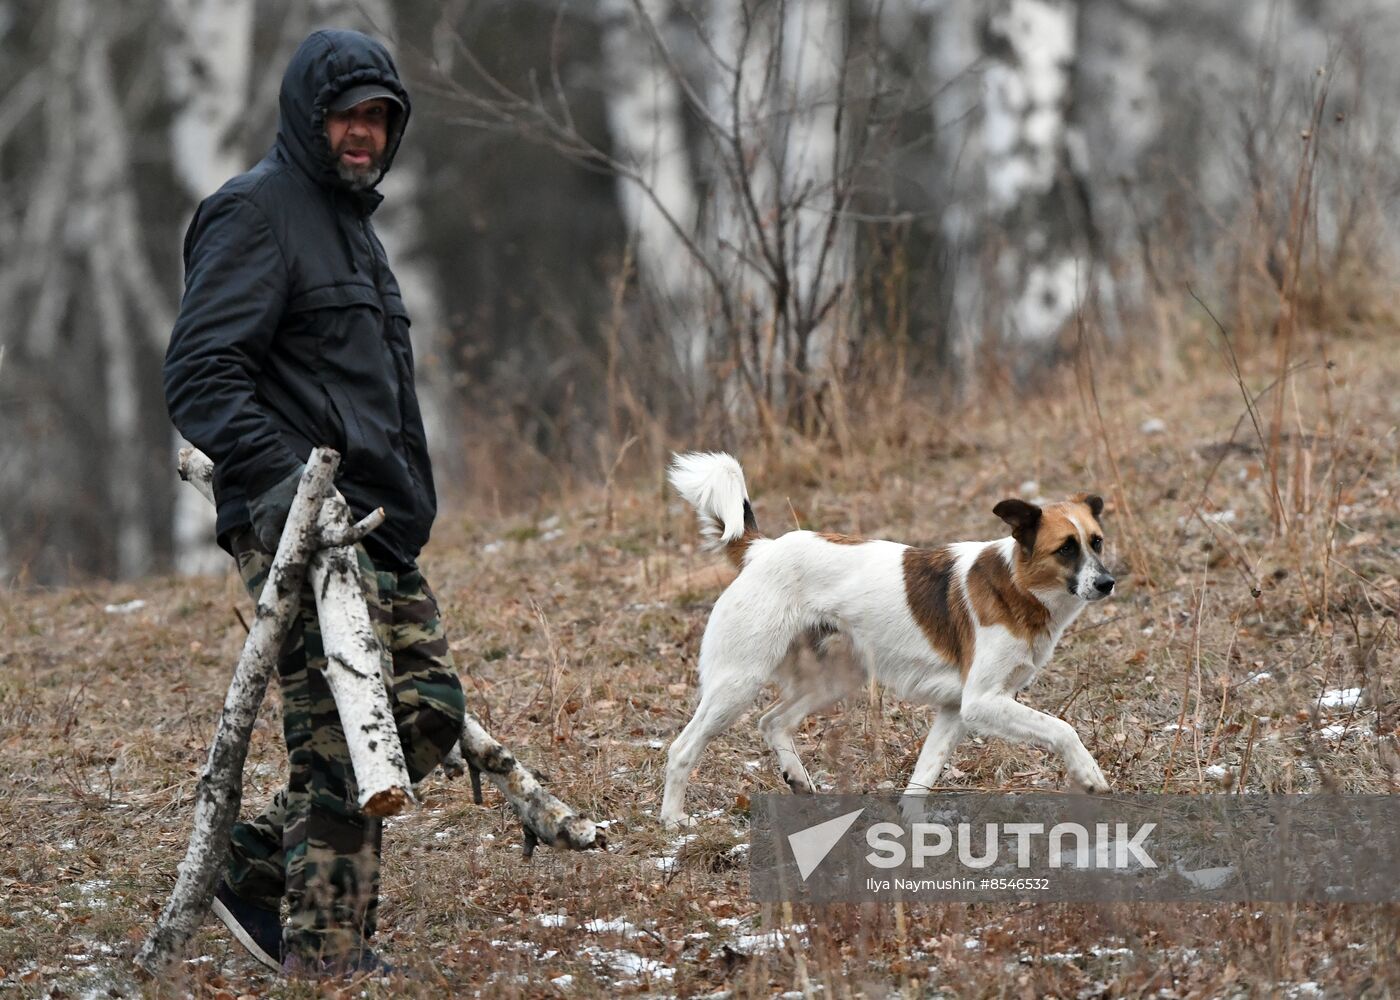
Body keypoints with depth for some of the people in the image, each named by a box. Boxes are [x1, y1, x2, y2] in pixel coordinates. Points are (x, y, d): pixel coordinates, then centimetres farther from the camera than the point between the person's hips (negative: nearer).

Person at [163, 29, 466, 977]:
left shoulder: (351, 222, 24)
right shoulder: (256, 212, -7)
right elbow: (202, 372, -17)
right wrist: (277, 474, -29)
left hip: (376, 529, 10)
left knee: (427, 709, 5)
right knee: (344, 745, -12)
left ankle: (254, 868, 16)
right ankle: (329, 959, -8)